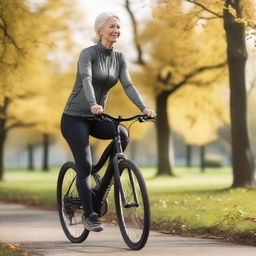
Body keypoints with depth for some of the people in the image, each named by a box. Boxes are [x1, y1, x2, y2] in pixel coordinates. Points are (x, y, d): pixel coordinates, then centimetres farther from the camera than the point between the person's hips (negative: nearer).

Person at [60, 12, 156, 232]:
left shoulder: (119, 58, 5)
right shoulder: (88, 53, -14)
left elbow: (128, 85, -7)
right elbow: (86, 79, -32)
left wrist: (144, 107, -24)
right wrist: (93, 104, -50)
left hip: (96, 117, 5)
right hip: (74, 117, -5)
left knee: (122, 133, -23)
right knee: (85, 166, -14)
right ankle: (89, 216, -3)